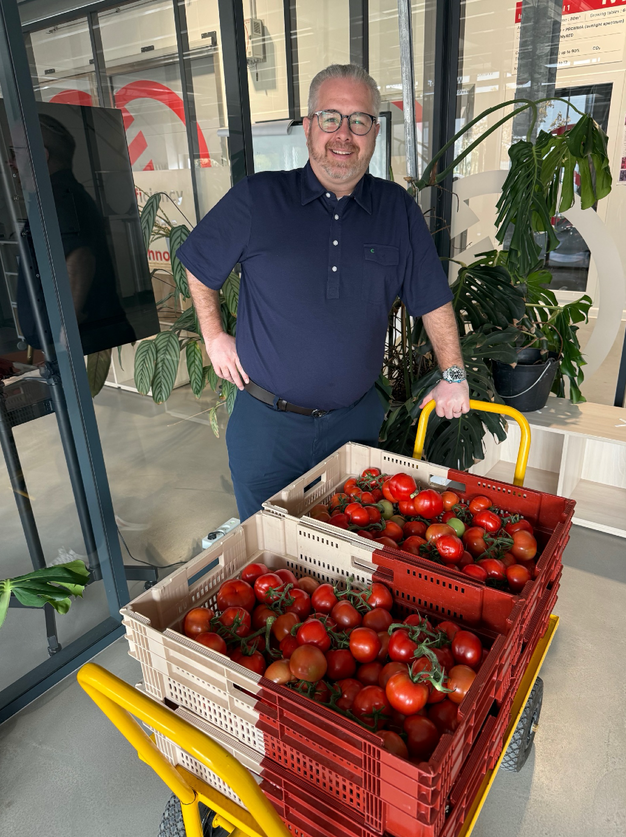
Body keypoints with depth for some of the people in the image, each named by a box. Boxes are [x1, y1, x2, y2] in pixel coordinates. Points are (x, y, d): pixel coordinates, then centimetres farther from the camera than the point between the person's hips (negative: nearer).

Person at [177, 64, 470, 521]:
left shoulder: (398, 210, 1)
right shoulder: (256, 199, -6)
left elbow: (433, 299, 7)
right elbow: (199, 267, 7)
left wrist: (454, 375, 6)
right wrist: (214, 336, 3)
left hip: (356, 420, 2)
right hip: (268, 422, -1)